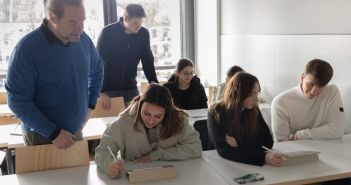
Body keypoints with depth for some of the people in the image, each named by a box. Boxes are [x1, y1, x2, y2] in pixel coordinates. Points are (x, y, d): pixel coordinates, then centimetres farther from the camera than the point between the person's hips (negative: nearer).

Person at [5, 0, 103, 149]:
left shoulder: (83, 40, -5)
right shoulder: (27, 49, -21)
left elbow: (97, 69, 14)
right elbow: (18, 101, -19)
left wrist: (90, 104, 9)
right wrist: (53, 133, -22)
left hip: (76, 132, 5)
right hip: (41, 137, -5)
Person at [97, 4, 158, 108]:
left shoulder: (144, 34, -3)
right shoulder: (108, 32, -14)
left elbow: (148, 62, 4)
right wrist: (102, 92, -17)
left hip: (131, 89, 3)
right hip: (109, 89, -3)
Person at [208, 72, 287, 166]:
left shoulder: (254, 109, -1)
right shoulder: (216, 112, -13)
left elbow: (268, 142, -3)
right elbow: (224, 150, -23)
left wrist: (239, 143, -18)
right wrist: (263, 157, -33)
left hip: (249, 164, 3)